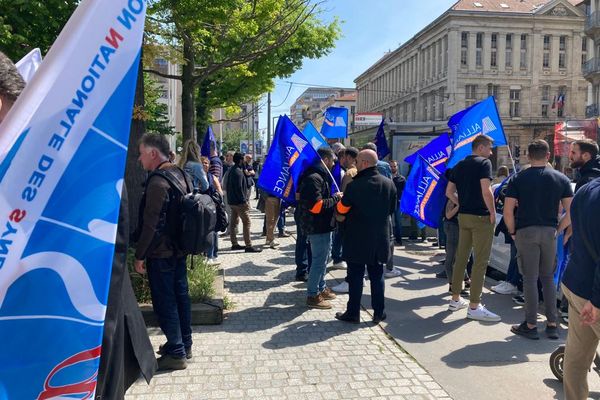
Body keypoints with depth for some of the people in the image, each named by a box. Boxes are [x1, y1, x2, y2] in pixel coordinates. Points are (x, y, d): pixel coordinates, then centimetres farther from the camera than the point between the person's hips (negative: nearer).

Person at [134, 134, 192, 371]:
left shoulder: (157, 182, -20)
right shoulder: (180, 175, 8)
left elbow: (151, 224, -22)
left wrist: (139, 255, -14)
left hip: (161, 253, -9)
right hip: (180, 249, 9)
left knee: (165, 302, 1)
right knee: (180, 295, 16)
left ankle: (176, 353, 8)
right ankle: (185, 344, 29)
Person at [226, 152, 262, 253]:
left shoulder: (231, 170, 14)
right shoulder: (238, 172, -17)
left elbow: (227, 186, 20)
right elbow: (239, 188, -22)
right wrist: (244, 200, -18)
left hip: (232, 201, 10)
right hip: (240, 202, -10)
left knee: (234, 222, 13)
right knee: (246, 222, -8)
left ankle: (234, 244, 20)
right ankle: (248, 246, -8)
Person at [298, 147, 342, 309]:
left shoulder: (320, 176, 14)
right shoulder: (314, 178, -21)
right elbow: (317, 206, -28)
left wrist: (334, 197, 5)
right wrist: (336, 198, -17)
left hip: (322, 226, 11)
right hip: (318, 227, -11)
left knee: (322, 258, 22)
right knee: (319, 260, -2)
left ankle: (321, 288, 36)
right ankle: (312, 296, 9)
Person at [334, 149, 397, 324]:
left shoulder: (354, 185, -18)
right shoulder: (389, 184, -2)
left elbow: (342, 210, -8)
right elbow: (393, 208, 9)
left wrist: (340, 199, 13)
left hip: (357, 239, -4)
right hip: (380, 239, 4)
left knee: (355, 276, 5)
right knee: (377, 275, 14)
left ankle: (353, 313, 13)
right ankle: (379, 312, 21)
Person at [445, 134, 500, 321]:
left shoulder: (459, 166, 13)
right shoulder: (484, 163, -10)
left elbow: (449, 192, 12)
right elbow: (486, 191, -21)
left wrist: (463, 204, 13)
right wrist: (493, 212, -11)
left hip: (463, 216, 8)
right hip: (481, 217, -7)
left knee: (461, 257, 14)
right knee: (480, 261, -3)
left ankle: (455, 299, 22)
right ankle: (474, 307, 0)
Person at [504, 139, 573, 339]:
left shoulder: (518, 179, -3)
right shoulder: (561, 179, 4)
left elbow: (507, 212, -9)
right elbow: (570, 212, -1)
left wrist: (513, 232, 4)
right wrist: (558, 230, 10)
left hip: (526, 232, -3)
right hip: (550, 232, 3)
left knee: (530, 278, 3)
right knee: (548, 277, 14)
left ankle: (531, 325, 8)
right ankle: (552, 324, 17)